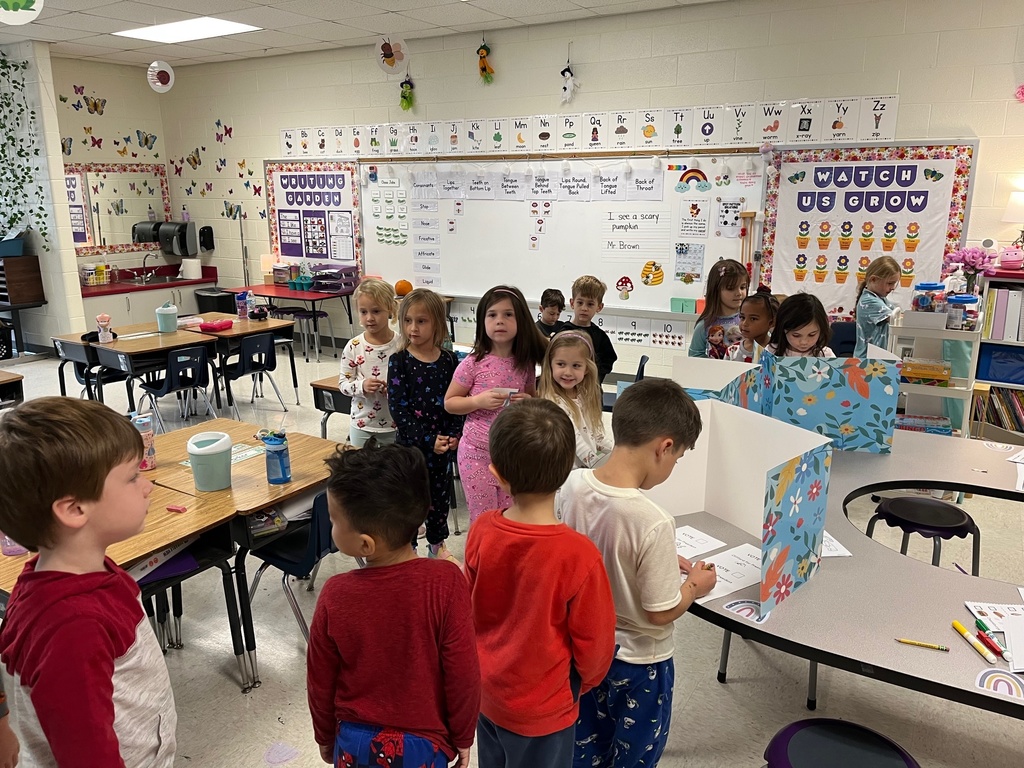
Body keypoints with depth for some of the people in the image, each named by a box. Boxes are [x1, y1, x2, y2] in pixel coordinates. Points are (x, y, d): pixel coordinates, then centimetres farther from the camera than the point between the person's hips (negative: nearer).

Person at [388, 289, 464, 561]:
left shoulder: (447, 360, -1)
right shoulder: (399, 361, -11)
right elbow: (399, 409, -15)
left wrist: (455, 434, -9)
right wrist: (427, 440, -18)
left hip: (443, 444, 4)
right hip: (411, 444, -3)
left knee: (440, 494, 17)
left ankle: (437, 544, 38)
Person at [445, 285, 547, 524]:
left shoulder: (526, 364, -2)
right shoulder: (473, 363, -11)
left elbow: (534, 399, 15)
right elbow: (449, 402, -3)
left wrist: (529, 402, -9)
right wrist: (478, 401, -20)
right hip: (477, 453, -3)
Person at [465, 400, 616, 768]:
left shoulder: (481, 530, -17)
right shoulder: (579, 555, -30)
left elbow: (469, 607, -1)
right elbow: (594, 641, -17)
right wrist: (580, 684, 5)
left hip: (486, 690, 4)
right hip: (540, 708, -4)